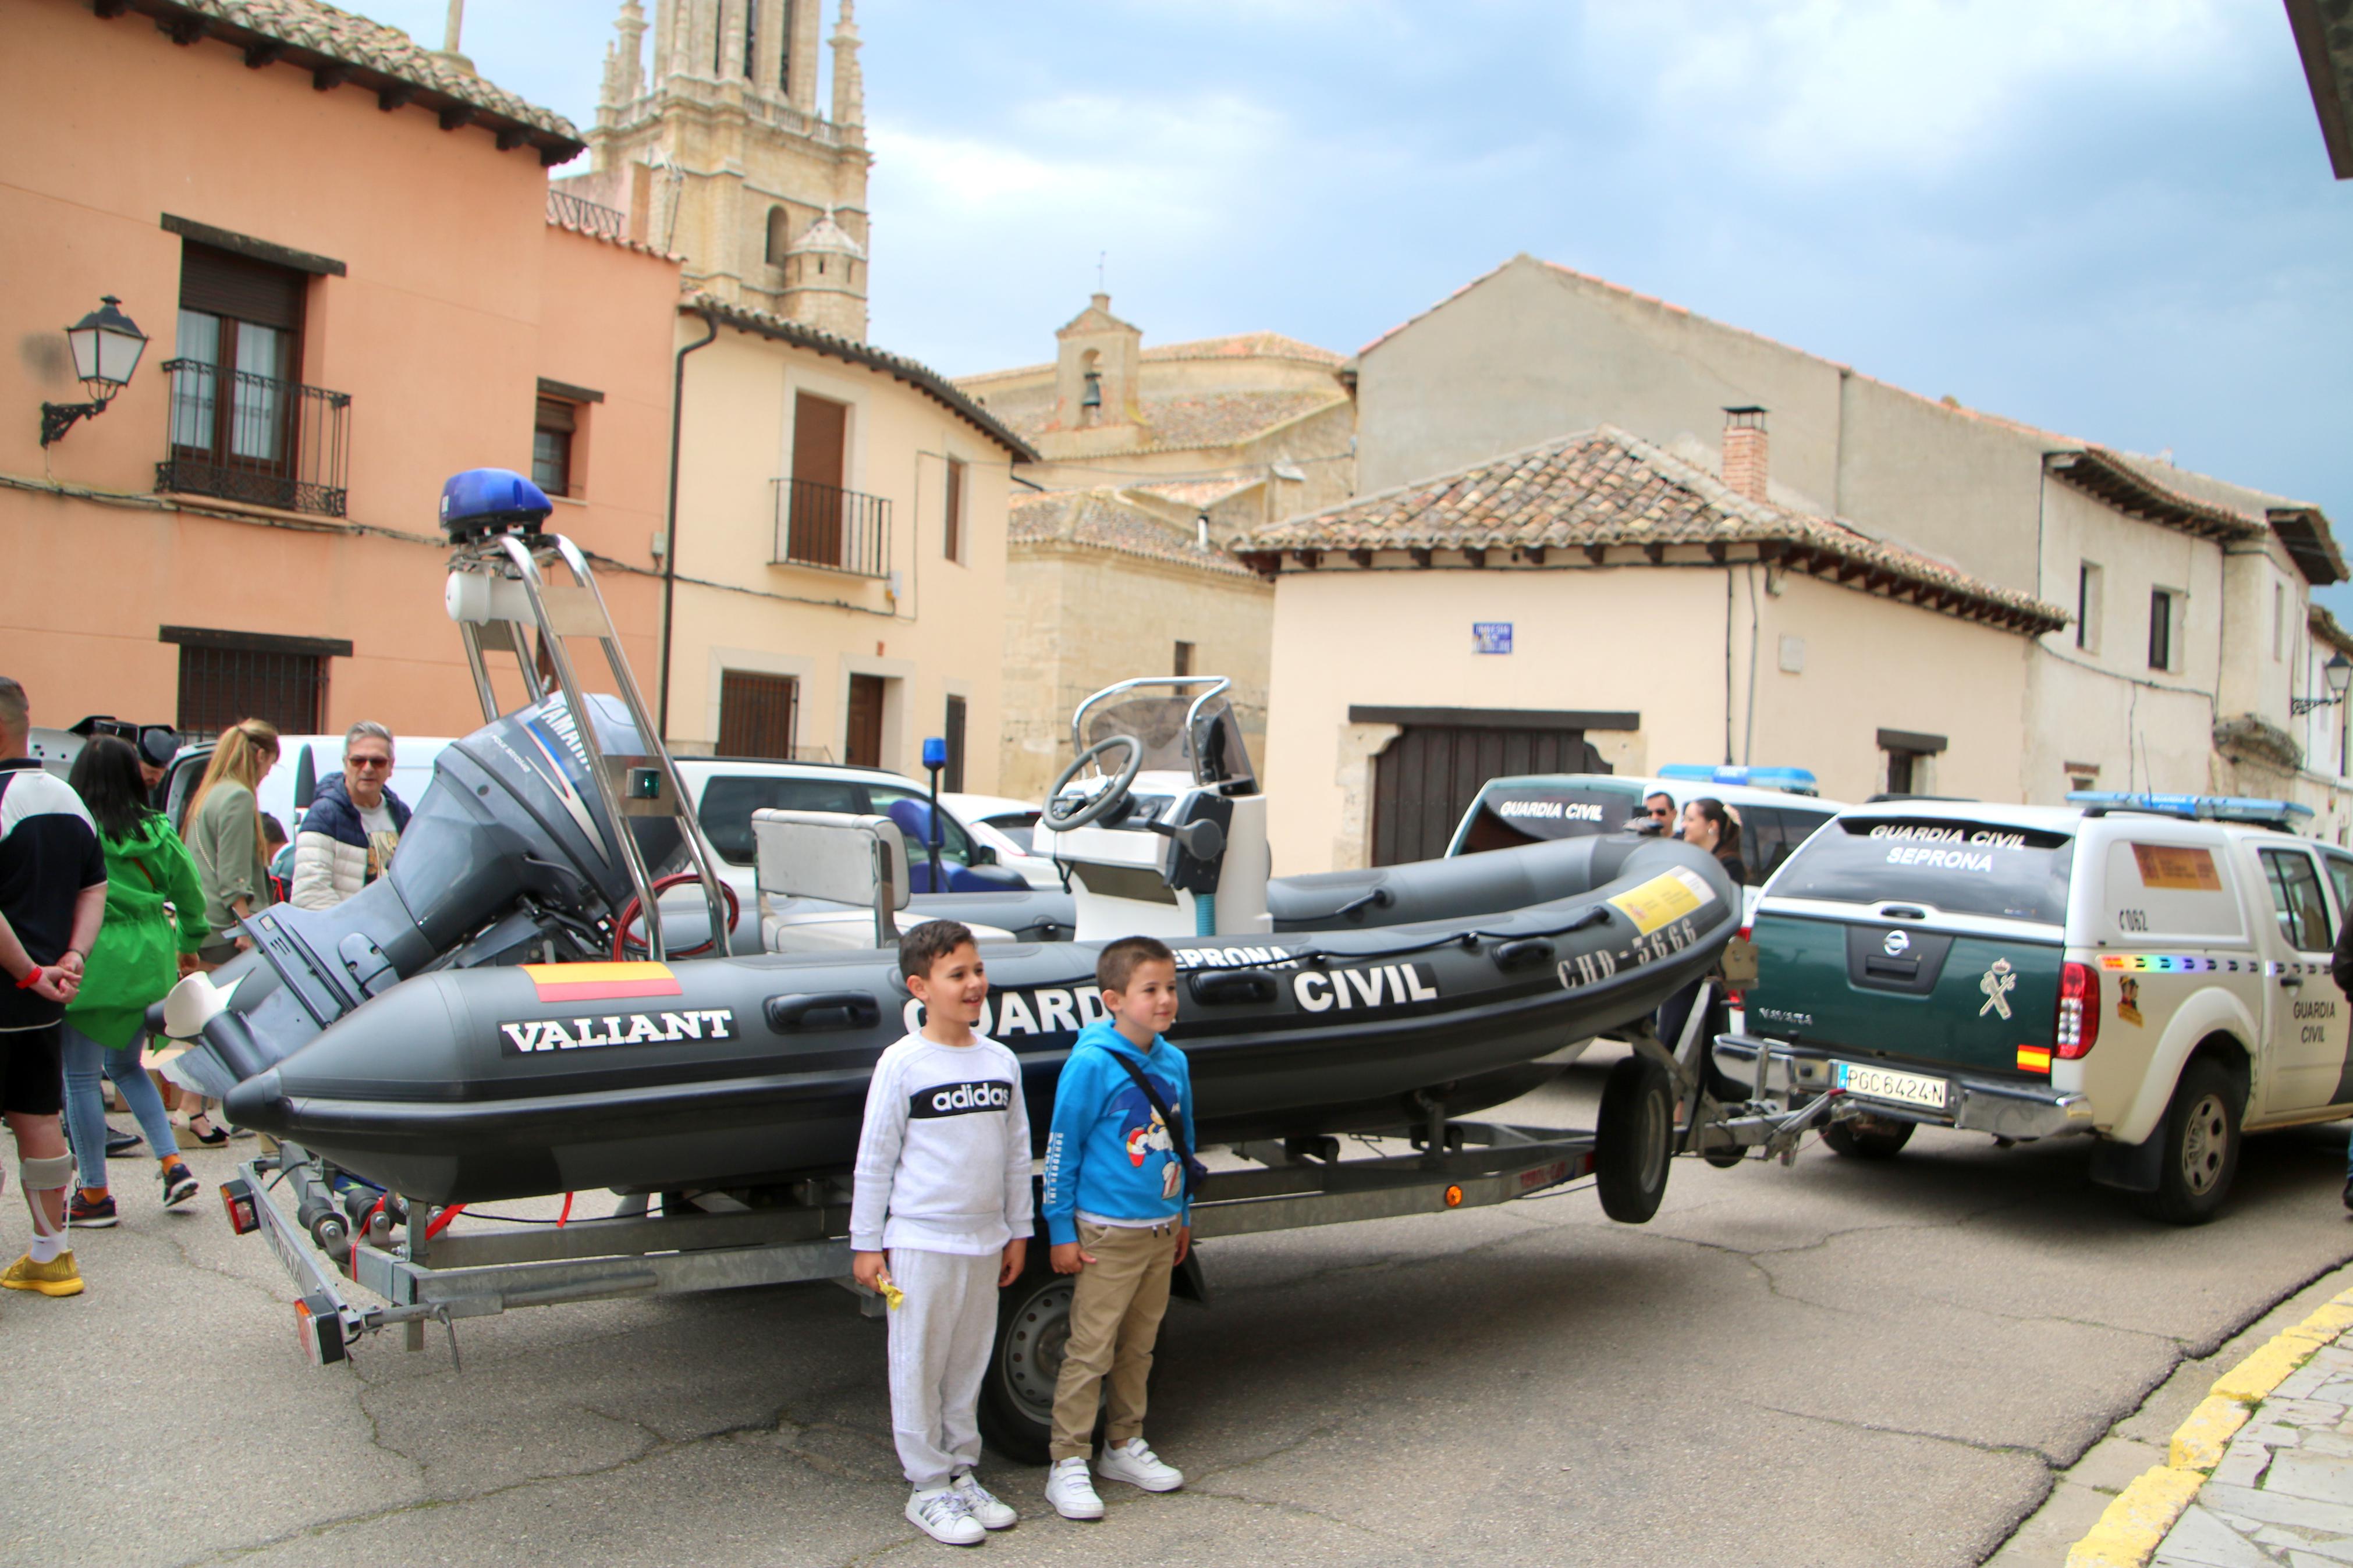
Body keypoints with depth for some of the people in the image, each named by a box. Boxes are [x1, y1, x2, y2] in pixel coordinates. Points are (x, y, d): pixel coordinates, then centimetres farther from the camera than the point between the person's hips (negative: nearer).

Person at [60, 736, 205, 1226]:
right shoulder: (157, 832, 4)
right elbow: (190, 894, 11)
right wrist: (189, 946, 24)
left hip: (90, 962, -6)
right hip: (147, 964, 6)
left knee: (80, 1077, 6)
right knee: (126, 1065, 22)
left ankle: (95, 1195, 11)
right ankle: (173, 1163, 12)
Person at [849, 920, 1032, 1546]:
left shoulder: (1001, 1061, 5)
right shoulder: (903, 1064, -9)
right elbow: (874, 1160, -6)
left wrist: (1017, 1231, 14)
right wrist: (866, 1243, -6)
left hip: (984, 1242, 5)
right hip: (919, 1242, -5)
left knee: (970, 1364, 14)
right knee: (919, 1367, 4)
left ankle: (962, 1474, 27)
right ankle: (927, 1489, 15)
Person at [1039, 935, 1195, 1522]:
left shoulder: (1173, 1062, 5)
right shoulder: (1091, 1064, -15)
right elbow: (1061, 1150, -11)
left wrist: (1183, 1216, 20)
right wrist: (1060, 1231, -9)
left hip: (1161, 1230, 6)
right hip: (1107, 1233, -6)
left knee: (1139, 1346, 16)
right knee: (1090, 1350, -2)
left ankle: (1124, 1446, 29)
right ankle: (1068, 1464, 8)